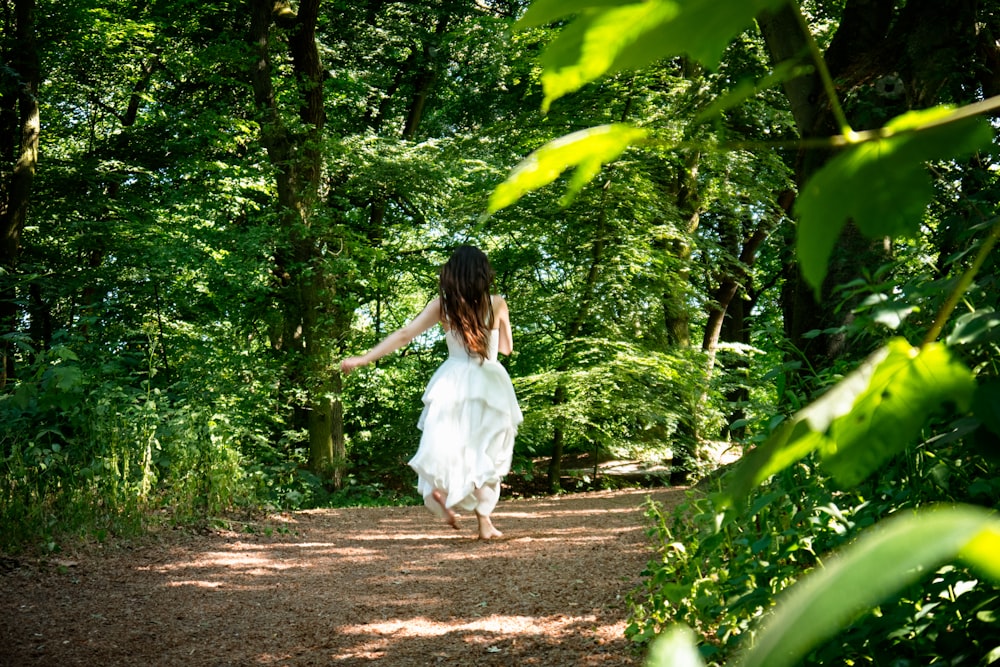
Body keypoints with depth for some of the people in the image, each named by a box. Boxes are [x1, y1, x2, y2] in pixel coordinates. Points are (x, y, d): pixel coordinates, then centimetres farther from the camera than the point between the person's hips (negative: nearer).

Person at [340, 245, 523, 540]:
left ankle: (442, 493, -14)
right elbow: (507, 348, 11)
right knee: (484, 452, 7)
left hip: (453, 382, 1)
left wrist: (364, 358, -2)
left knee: (447, 444, 13)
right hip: (490, 384, -1)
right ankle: (484, 521, 2)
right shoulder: (497, 304, -1)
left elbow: (404, 335, -4)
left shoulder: (443, 305, 0)